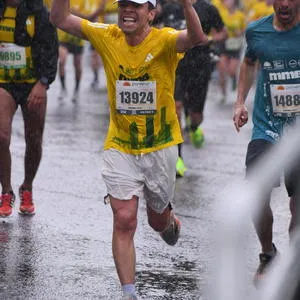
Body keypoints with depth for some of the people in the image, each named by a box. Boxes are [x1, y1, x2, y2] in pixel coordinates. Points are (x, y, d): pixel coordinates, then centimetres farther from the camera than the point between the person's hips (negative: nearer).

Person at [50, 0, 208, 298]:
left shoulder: (164, 40, -16)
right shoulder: (107, 37, -5)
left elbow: (197, 38, -37)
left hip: (160, 147, -1)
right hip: (119, 148, 1)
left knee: (157, 220, 17)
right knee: (124, 220, -10)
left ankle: (169, 220, 55)